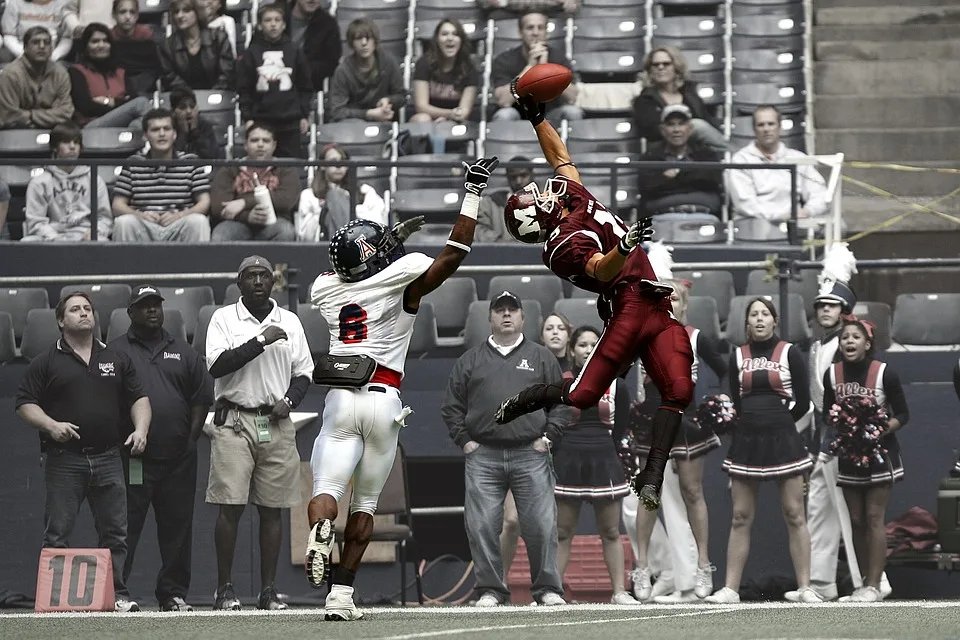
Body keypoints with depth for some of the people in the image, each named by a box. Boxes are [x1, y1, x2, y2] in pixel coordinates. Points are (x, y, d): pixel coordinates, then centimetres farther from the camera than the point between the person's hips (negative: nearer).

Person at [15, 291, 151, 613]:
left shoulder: (117, 359, 15)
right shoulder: (46, 362, 5)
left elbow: (139, 398, 15)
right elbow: (25, 404, 1)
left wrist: (141, 429, -3)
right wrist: (51, 426, -16)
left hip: (108, 458, 3)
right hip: (64, 459, -3)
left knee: (114, 532, 2)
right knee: (57, 534, -3)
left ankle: (117, 594, 5)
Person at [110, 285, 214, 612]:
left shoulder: (184, 353, 15)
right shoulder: (114, 352, 6)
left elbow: (201, 399, 13)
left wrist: (190, 440, 3)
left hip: (177, 459, 3)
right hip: (132, 460, -3)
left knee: (177, 526, 5)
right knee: (125, 526, -5)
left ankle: (174, 593, 11)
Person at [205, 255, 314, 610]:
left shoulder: (289, 322, 13)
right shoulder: (224, 318, 3)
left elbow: (303, 372, 16)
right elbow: (216, 365, -11)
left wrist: (289, 400, -4)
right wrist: (260, 341, -15)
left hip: (276, 423, 3)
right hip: (234, 420, -3)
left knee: (272, 510, 2)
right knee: (230, 506, -8)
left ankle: (268, 590, 6)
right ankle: (225, 589, -2)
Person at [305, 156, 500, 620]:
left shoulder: (324, 290, 8)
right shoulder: (401, 285, -3)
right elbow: (454, 255, -2)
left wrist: (391, 240, 36)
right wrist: (472, 194, 2)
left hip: (340, 400, 2)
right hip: (382, 401, -1)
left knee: (326, 490, -4)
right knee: (365, 503, 8)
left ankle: (318, 532, -40)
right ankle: (341, 595, 3)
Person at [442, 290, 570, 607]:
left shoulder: (541, 358, 13)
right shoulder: (470, 360, 14)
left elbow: (561, 402, 11)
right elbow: (451, 406, 14)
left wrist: (547, 438, 1)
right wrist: (465, 440, 4)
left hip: (531, 454, -1)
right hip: (483, 456, 1)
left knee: (541, 524, -5)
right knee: (481, 526, -4)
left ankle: (548, 588, 2)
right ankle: (490, 589, 3)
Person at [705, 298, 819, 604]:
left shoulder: (789, 353, 1)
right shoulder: (737, 357, 9)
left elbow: (802, 402, 1)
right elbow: (734, 403, 10)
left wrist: (777, 423, 3)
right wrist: (753, 423, 1)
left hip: (783, 440, -2)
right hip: (746, 441, 3)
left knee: (795, 515, -4)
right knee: (740, 517, 2)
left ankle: (805, 587, -2)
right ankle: (730, 588, 3)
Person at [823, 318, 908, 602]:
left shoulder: (884, 373, -12)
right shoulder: (832, 374, -2)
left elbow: (902, 414, -6)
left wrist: (883, 429, -22)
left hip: (879, 451, -4)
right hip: (848, 453, 4)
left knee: (874, 518, -8)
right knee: (856, 520, 7)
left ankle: (874, 586, -8)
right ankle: (866, 581, 15)